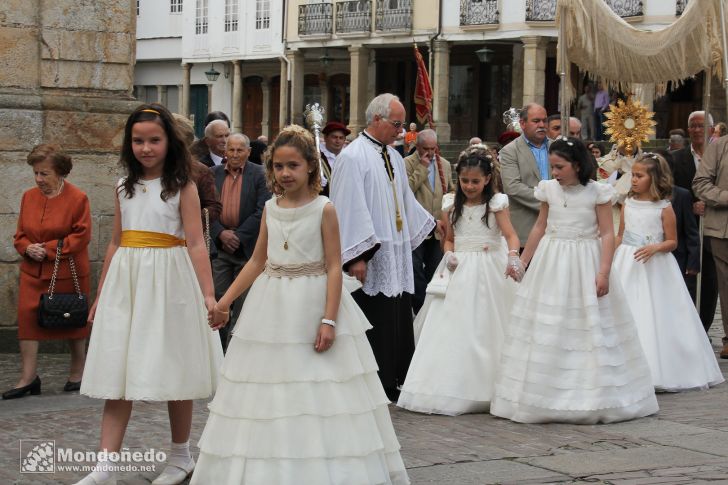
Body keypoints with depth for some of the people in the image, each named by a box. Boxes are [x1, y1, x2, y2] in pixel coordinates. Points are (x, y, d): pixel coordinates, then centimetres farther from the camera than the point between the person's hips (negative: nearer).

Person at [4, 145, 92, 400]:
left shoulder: (77, 198, -9)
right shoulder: (29, 197, 6)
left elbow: (81, 237, -14)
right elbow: (20, 234, 12)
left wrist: (48, 249, -18)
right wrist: (28, 248, -10)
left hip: (68, 273, -4)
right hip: (33, 273, 4)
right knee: (27, 318, -6)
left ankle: (77, 374, 25)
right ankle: (28, 377, -2)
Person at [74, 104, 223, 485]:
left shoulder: (182, 188, -4)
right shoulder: (123, 188, 10)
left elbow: (196, 245, -8)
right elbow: (115, 243, 16)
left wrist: (208, 294, -14)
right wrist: (101, 294, 17)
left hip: (167, 281, -4)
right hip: (126, 282, 4)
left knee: (172, 369, 6)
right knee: (117, 372, 0)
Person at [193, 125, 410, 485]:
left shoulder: (323, 209, -7)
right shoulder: (270, 209, 7)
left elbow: (334, 267, -10)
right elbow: (257, 261, 15)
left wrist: (329, 320, -17)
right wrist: (225, 300, 10)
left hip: (313, 304, -5)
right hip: (272, 307, 5)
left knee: (318, 396, -4)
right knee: (267, 399, 7)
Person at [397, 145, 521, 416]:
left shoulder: (496, 203, -4)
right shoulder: (453, 206, 9)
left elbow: (510, 234, -16)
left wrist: (513, 258, -35)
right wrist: (450, 255, -2)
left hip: (488, 270, -4)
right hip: (459, 272, 4)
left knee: (484, 330, 0)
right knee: (453, 331, 2)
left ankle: (483, 391, 8)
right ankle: (450, 390, 8)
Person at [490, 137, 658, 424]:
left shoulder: (598, 192, -7)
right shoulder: (549, 189, 3)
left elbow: (607, 234, -7)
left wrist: (604, 273, -15)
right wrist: (522, 262, 18)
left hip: (585, 265, -3)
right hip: (551, 264, 3)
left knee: (591, 330, 0)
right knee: (546, 331, 3)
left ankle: (594, 397, 10)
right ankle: (543, 397, 11)